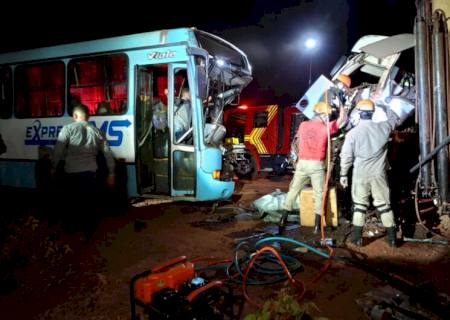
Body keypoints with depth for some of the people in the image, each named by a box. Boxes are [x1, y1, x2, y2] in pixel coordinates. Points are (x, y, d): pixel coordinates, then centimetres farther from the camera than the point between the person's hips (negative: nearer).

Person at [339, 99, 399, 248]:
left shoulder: (352, 133, -11)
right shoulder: (382, 128, -5)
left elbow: (346, 156, -7)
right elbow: (394, 118, 19)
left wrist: (343, 174, 4)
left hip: (360, 174, -1)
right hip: (379, 174, 2)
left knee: (359, 205, 9)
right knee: (384, 204, 11)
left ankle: (357, 237, 12)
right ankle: (392, 237, 17)